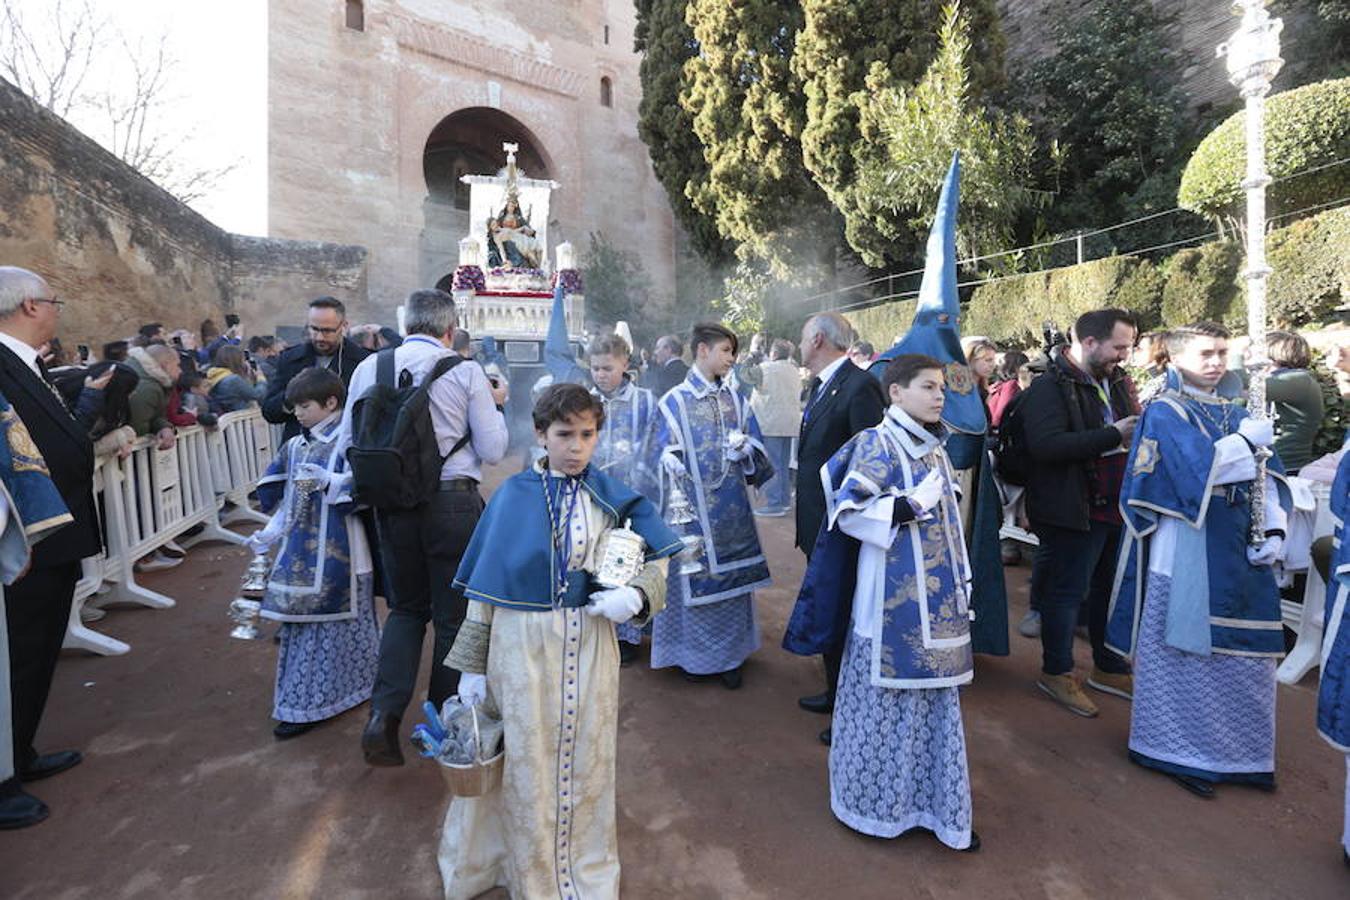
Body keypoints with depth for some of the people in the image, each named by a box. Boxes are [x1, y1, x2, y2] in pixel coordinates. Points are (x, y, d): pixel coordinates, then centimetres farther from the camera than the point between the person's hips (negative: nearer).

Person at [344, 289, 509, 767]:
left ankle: (384, 715, 11)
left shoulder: (368, 367, 2)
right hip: (453, 502, -3)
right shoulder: (466, 372, -7)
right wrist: (495, 405, 10)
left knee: (406, 607, 23)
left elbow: (348, 442, 7)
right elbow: (493, 450, -6)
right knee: (453, 615, 13)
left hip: (391, 503, 3)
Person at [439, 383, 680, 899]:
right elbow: (484, 587, -1)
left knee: (586, 757, 16)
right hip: (522, 647, -1)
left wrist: (637, 595, -18)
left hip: (588, 647, 1)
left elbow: (656, 558, 3)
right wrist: (473, 666, 0)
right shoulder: (513, 497, -5)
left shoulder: (611, 497, -3)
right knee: (527, 762, 13)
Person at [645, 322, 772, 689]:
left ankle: (730, 655, 26)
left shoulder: (736, 400, 8)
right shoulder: (675, 402, -4)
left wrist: (743, 448, -12)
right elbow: (661, 459, -5)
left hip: (733, 510, 4)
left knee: (731, 578, 11)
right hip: (693, 510, -4)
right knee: (694, 580, 5)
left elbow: (757, 450, 11)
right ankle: (693, 655, 25)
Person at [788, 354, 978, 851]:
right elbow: (849, 511, -18)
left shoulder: (933, 447, 11)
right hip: (894, 592, -8)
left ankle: (931, 798, 34)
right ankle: (879, 800, 27)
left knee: (934, 693, 16)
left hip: (937, 594, 8)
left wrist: (960, 581, 18)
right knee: (889, 693, 6)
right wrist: (908, 507, -25)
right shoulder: (877, 443, -13)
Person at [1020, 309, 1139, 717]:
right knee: (1068, 591, 4)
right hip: (1074, 510, -8)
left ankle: (1109, 668, 36)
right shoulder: (1049, 387, -16)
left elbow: (1131, 427, 23)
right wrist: (1113, 434, -24)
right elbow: (1047, 445, -29)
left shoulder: (1117, 380, 10)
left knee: (1112, 588, 18)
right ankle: (1056, 672, 22)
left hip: (1117, 505, 8)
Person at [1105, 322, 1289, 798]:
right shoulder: (1164, 412, -7)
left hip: (1238, 550, 7)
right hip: (1188, 550, -7)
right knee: (1185, 649, 2)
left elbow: (1266, 477, 10)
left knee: (1244, 650, 12)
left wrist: (1274, 530, -3)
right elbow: (1198, 467, -21)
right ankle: (1176, 748, 17)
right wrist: (1248, 439, -9)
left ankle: (1239, 751, 29)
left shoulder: (1235, 414, 14)